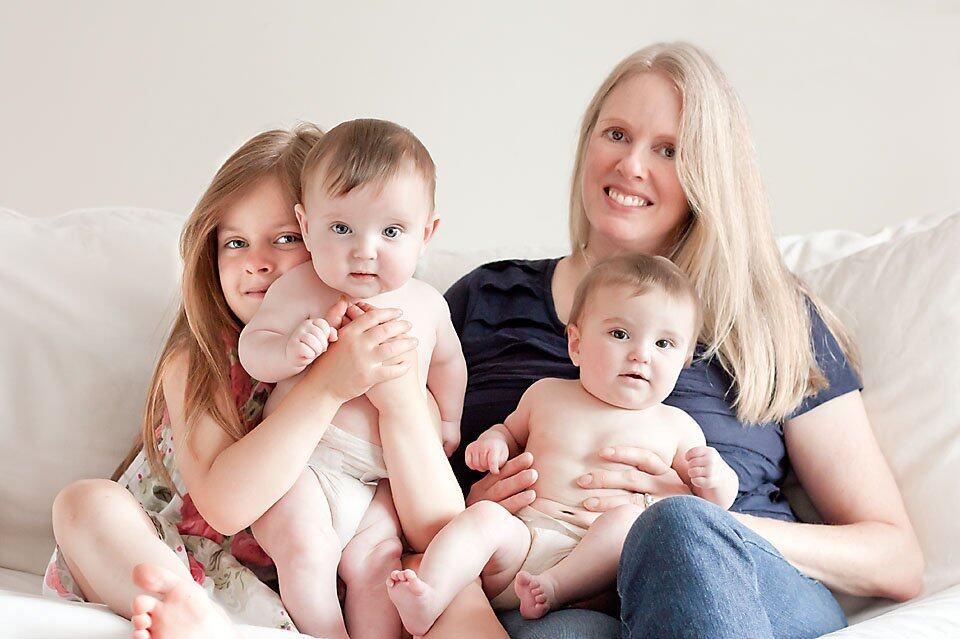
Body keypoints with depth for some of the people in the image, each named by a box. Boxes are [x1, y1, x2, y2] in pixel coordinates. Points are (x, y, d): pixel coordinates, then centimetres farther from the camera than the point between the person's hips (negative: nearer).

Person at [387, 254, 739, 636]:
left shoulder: (677, 427, 16)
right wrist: (493, 442, 14)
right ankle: (427, 603, -46)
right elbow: (511, 431, 39)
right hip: (523, 536, 2)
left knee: (630, 519, -30)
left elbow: (711, 507, 21)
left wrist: (715, 480, -4)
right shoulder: (547, 394, 20)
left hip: (598, 568, -1)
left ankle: (553, 589, -44)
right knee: (485, 516, -27)